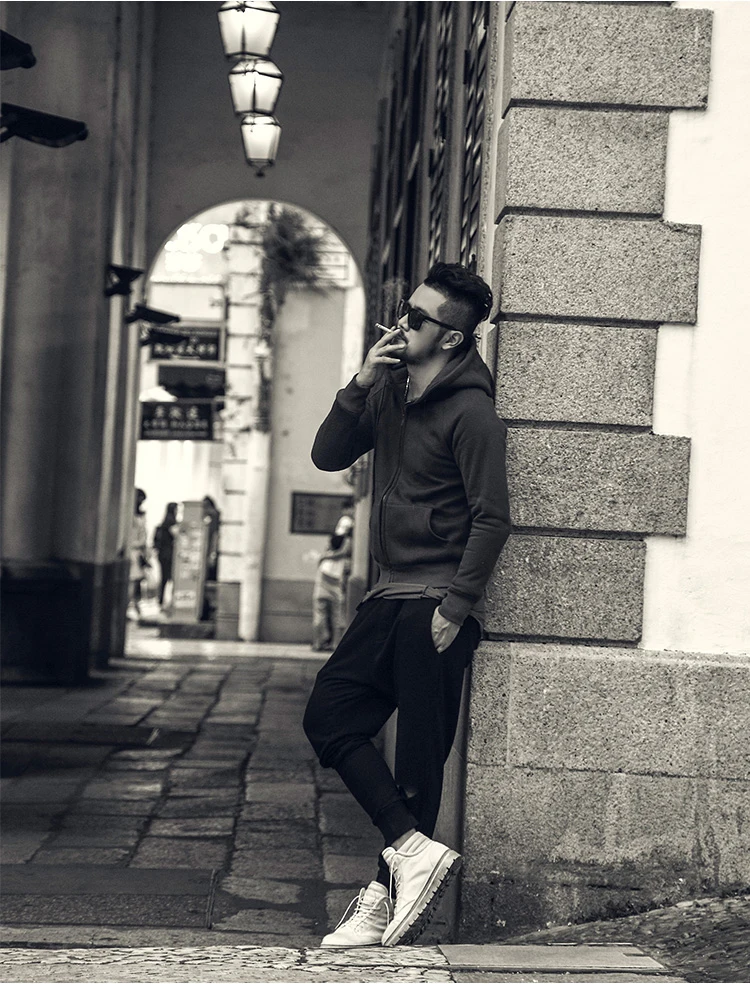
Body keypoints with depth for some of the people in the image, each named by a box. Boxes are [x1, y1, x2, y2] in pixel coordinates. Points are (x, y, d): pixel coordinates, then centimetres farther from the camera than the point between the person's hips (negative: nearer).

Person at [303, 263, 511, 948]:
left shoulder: (470, 412, -14)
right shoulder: (390, 392, 11)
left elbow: (493, 519, -16)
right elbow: (329, 456, 8)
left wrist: (455, 608, -17)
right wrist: (360, 386, -6)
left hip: (437, 604, -9)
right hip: (392, 596, 9)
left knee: (419, 759, -3)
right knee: (329, 717, 2)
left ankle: (384, 900, 1)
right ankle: (413, 848, 0)